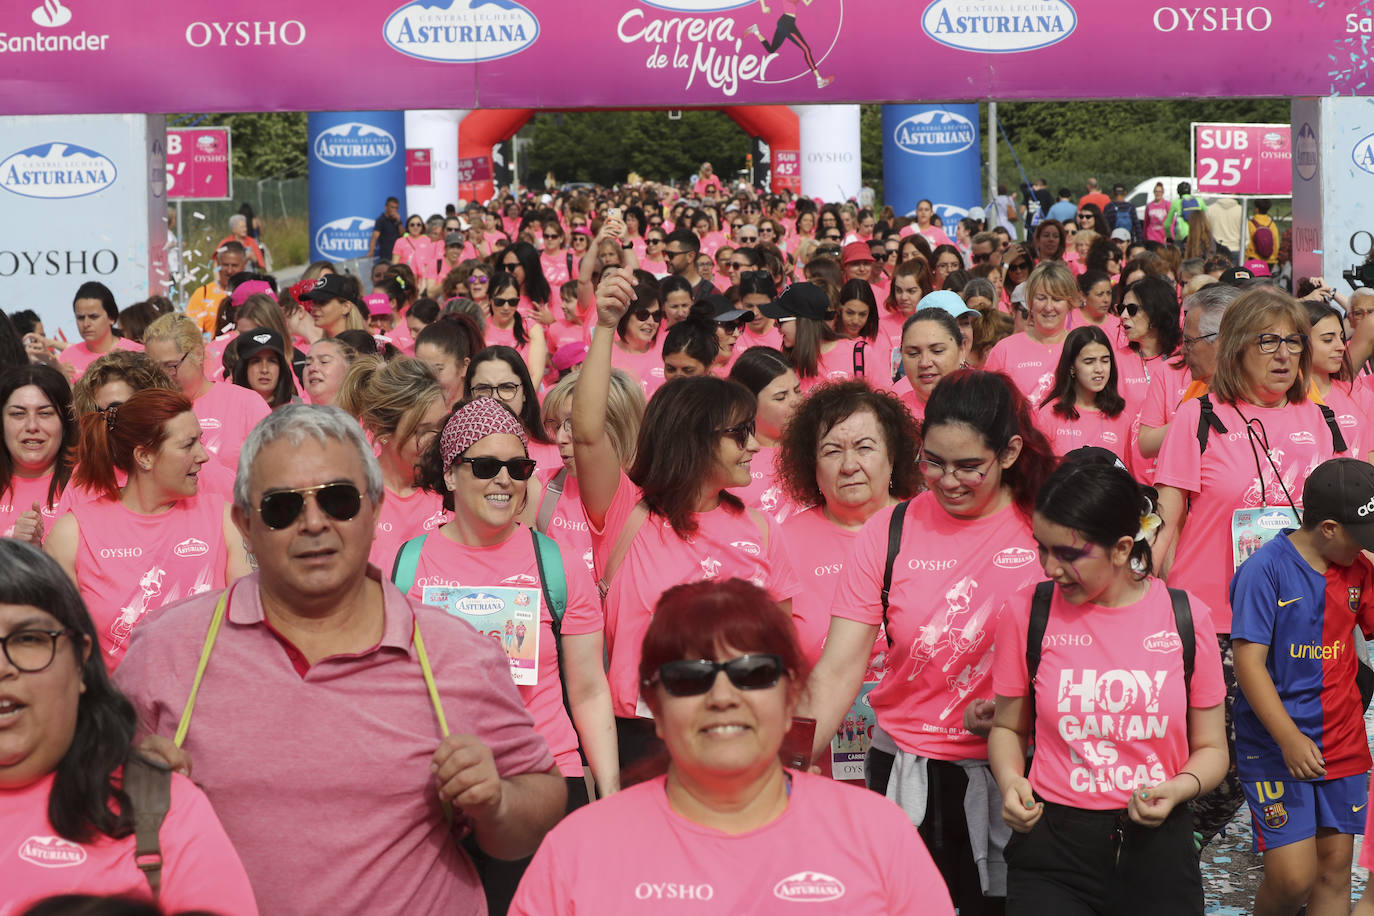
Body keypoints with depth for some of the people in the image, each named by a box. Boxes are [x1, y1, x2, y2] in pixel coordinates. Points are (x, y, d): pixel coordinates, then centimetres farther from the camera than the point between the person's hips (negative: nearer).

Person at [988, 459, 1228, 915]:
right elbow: (1007, 726, 9)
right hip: (1051, 847, -1)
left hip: (1157, 848, 1)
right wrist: (1010, 782, -11)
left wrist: (1180, 787, -15)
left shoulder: (1187, 617, -3)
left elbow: (1210, 748, 6)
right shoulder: (1026, 612, -3)